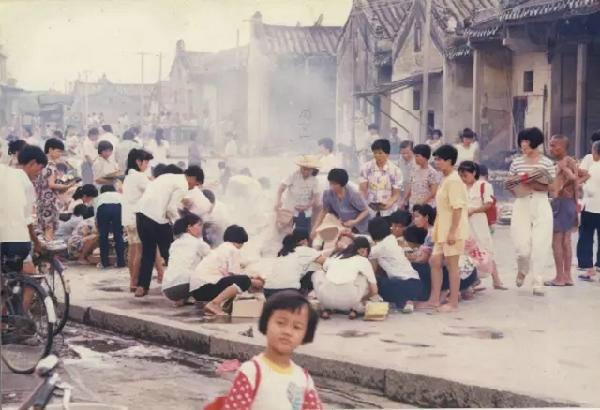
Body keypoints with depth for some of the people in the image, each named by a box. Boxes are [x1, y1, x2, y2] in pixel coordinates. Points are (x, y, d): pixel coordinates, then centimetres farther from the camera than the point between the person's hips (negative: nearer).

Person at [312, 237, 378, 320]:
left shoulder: (334, 256, 23)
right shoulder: (363, 261, 15)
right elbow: (374, 290, 16)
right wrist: (362, 299, 36)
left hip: (326, 297, 2)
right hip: (348, 300, -2)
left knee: (317, 274, 33)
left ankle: (326, 309, 18)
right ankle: (355, 308, 16)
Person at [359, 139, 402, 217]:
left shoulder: (395, 170, -4)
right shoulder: (366, 168, -2)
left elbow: (396, 194, 0)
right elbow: (363, 190, -1)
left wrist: (388, 204, -20)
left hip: (388, 213, 0)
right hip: (369, 212, 0)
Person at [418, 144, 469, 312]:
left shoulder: (453, 181, -17)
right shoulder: (446, 180, 13)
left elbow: (457, 208, -21)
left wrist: (453, 231, -23)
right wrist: (437, 229, 20)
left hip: (452, 230, -10)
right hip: (443, 230, 10)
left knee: (451, 264, -2)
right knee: (435, 262, 11)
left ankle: (453, 302, 6)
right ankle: (434, 299, 18)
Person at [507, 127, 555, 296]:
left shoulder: (547, 162, -2)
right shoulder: (516, 162, 5)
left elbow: (553, 187, -4)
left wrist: (535, 185, -17)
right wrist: (517, 186, -11)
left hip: (541, 206, -1)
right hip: (521, 206, 1)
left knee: (540, 245, -5)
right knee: (522, 245, -4)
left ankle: (538, 283, 4)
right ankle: (522, 270, 29)